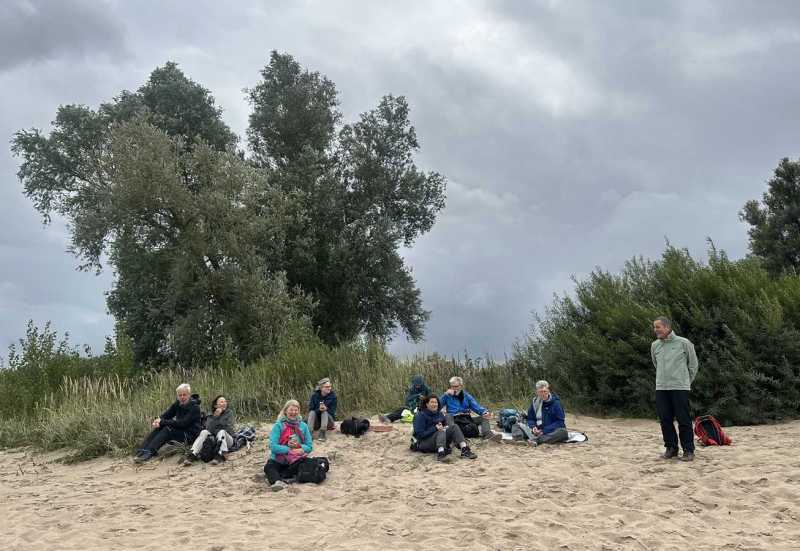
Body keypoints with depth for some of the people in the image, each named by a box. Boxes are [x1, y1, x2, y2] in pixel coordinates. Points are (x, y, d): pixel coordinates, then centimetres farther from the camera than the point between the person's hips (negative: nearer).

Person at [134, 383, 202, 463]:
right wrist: (157, 420, -22)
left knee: (168, 429, -28)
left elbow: (183, 423, -25)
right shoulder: (177, 403, 6)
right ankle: (141, 451, -23)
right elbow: (167, 414, 1)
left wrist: (162, 422, -26)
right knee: (158, 428, -13)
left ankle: (148, 453, -37)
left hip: (190, 434, -7)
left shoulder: (194, 407, -17)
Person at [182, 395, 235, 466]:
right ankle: (192, 455, -37)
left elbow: (228, 428, -10)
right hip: (214, 438, 2)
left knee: (222, 432, -33)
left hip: (227, 439, -2)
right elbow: (209, 429, -11)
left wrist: (215, 431, -10)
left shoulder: (229, 412, 0)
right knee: (204, 432, -24)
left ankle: (221, 455, -49)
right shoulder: (210, 414, 6)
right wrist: (215, 417, -20)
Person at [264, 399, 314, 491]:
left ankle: (274, 478, -32)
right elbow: (273, 446, -12)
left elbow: (309, 446, 6)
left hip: (295, 461, 1)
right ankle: (278, 482, -60)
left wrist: (299, 446, -14)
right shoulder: (278, 425, -2)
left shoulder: (303, 426, 6)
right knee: (268, 467, -31)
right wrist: (290, 450, -19)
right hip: (278, 460, -1)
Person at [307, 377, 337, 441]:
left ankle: (322, 434, -39)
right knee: (312, 412, -26)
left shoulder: (333, 395, -8)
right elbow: (310, 409, -10)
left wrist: (326, 409, -32)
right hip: (317, 423, 1)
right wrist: (319, 410, -30)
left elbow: (333, 411, -10)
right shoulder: (314, 395, -6)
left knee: (325, 412, -29)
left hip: (328, 422, -1)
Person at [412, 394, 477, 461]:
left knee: (453, 426, -14)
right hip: (425, 443, -6)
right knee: (441, 431, -33)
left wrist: (445, 427, -11)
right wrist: (435, 428, -26)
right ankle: (440, 453, -60)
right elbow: (420, 434, -18)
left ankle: (464, 450, -34)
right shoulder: (420, 415, -9)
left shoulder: (439, 414, 12)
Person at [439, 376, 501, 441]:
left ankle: (487, 434, -39)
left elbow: (476, 406, 1)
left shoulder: (467, 396, 15)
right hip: (453, 420, -3)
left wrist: (485, 412, -18)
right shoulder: (448, 396, 8)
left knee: (484, 417, -12)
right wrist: (445, 394, -11)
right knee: (448, 416, -33)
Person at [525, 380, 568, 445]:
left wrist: (544, 430, -18)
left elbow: (560, 422, -8)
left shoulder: (555, 403, -5)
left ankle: (537, 440, -49)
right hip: (539, 431, 4)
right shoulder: (534, 402, 6)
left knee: (562, 432, -36)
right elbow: (530, 419, 12)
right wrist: (533, 427, -12)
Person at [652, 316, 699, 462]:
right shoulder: (654, 345, 7)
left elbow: (693, 364, 6)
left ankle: (688, 450, 7)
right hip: (661, 388, 4)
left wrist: (686, 381, 11)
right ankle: (671, 448, 17)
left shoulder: (683, 343, -5)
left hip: (680, 388, -4)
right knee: (665, 420, 5)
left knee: (684, 420, -2)